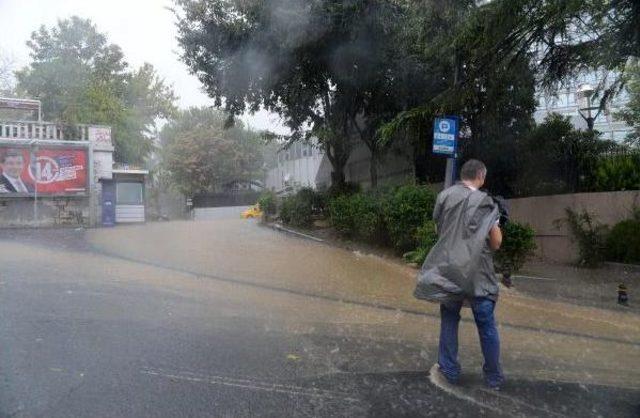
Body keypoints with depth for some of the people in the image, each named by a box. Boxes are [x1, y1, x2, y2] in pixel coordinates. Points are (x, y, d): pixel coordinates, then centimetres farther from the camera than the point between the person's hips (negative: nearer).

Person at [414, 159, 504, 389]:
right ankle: (494, 377, 19)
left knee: (449, 320, 13)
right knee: (486, 325, 8)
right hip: (478, 272, -2)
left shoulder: (444, 196, 2)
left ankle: (450, 370, 19)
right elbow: (496, 242, -5)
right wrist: (497, 223, 13)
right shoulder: (485, 203, -6)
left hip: (448, 269, 2)